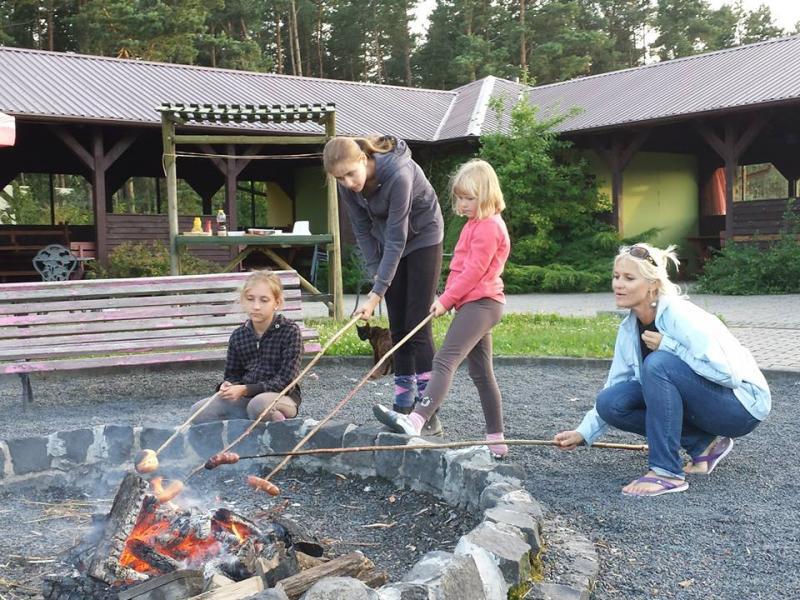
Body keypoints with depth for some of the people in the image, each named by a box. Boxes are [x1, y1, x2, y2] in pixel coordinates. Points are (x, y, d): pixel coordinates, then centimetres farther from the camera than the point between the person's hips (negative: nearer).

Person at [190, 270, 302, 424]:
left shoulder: (290, 332, -11)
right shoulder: (238, 335, 4)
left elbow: (285, 381, -15)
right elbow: (233, 374, 14)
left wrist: (245, 389, -23)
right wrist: (228, 387, -11)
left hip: (282, 396, -6)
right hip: (246, 398, 6)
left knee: (259, 404, -40)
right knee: (199, 412, -16)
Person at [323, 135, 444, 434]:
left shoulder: (399, 175, -35)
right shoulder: (348, 185, -16)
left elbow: (396, 238, -34)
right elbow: (362, 229, -4)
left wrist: (376, 294, -35)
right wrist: (376, 273, -11)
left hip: (422, 238, -6)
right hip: (389, 240, 6)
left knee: (417, 324, -10)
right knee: (397, 326, 4)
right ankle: (404, 406, 11)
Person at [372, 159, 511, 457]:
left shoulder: (488, 226, -12)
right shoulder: (476, 224, 21)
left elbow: (474, 270, -17)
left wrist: (446, 299, -14)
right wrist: (447, 299, 15)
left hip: (480, 304, -11)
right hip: (478, 304, 11)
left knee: (445, 360, -23)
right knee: (482, 374, 12)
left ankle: (415, 421, -36)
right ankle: (496, 440, 16)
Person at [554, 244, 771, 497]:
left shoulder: (681, 317, -24)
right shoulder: (629, 328, -2)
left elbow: (726, 373, -29)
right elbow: (614, 385, 5)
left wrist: (668, 345, -26)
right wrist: (584, 432, -5)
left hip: (743, 403, -8)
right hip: (696, 402, 8)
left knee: (658, 363, -32)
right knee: (610, 402, -11)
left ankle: (667, 472, -24)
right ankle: (703, 445, 0)